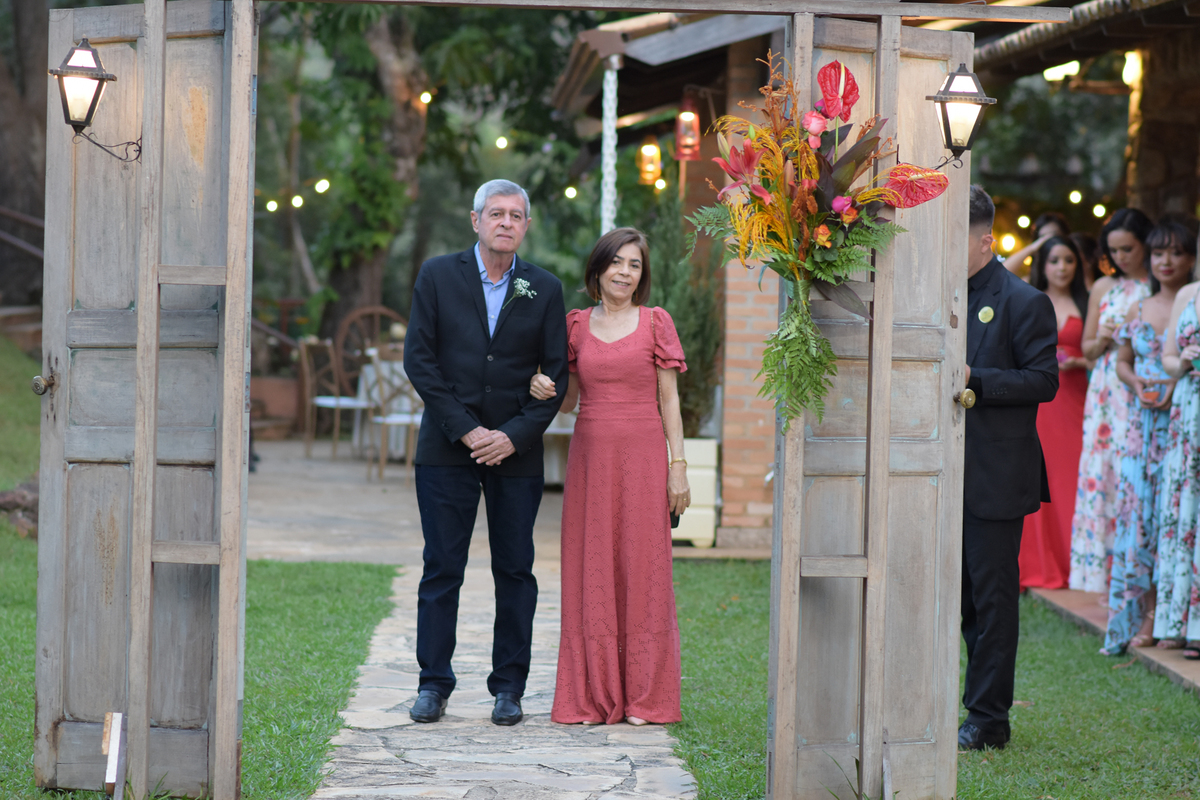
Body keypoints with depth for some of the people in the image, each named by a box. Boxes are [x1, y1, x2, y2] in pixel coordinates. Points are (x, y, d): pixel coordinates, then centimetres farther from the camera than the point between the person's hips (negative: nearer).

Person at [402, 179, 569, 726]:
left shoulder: (545, 289, 5)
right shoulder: (438, 276, 3)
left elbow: (556, 374, 3)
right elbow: (418, 359, -2)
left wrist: (514, 435, -10)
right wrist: (465, 430, -10)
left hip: (516, 451, 1)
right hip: (447, 448, -1)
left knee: (515, 572, 4)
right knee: (441, 569, 1)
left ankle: (509, 688, 11)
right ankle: (433, 684, 8)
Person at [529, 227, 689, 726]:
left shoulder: (656, 324, 3)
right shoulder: (577, 326, 9)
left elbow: (669, 400, 2)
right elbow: (570, 400, 14)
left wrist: (678, 467, -4)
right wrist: (546, 391, -9)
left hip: (642, 459, -2)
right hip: (590, 456, 2)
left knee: (642, 570, 0)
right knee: (592, 574, 2)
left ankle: (644, 697, 6)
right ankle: (593, 697, 7)